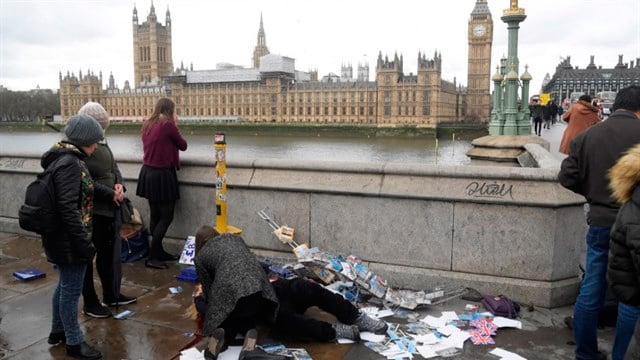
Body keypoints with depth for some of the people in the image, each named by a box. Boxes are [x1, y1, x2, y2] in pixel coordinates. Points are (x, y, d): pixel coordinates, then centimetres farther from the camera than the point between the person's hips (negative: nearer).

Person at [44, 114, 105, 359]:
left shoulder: (61, 158, 9)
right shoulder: (69, 163, -22)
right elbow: (69, 209, -26)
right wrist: (84, 243, -23)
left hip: (61, 237, 10)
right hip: (69, 239, -10)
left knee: (64, 285, 23)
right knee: (71, 289, 3)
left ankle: (58, 331, 38)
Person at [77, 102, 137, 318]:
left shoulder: (102, 142, 8)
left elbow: (113, 167, 16)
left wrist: (119, 185, -3)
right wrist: (111, 194, -16)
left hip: (109, 208, 8)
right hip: (90, 210, -8)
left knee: (108, 253, 19)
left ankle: (111, 295, 35)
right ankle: (90, 304, 20)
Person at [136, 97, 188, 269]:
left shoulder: (147, 124, 8)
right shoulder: (168, 125, -13)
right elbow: (183, 146, -3)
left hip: (148, 172, 8)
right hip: (162, 174, -8)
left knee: (155, 215, 14)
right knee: (166, 217, -1)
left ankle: (159, 252, 23)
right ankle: (152, 258, -1)